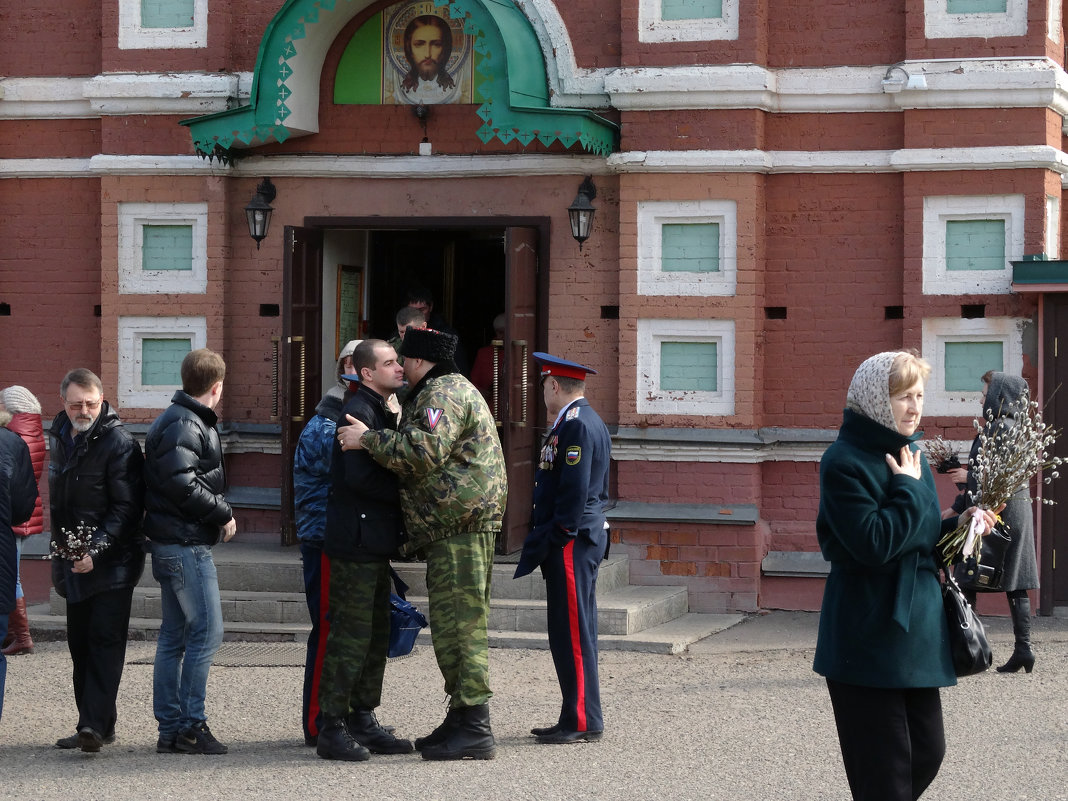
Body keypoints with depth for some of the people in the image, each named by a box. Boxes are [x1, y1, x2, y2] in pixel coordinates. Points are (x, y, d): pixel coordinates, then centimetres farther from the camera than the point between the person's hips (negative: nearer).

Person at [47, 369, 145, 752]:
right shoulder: (59, 437, 12)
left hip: (112, 563, -8)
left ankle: (95, 724, -18)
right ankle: (95, 725, 16)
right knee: (80, 644, 10)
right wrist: (61, 547, 17)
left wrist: (96, 550, -24)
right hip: (74, 562, 8)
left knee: (105, 641, -11)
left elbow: (127, 508, -17)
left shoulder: (119, 442, -12)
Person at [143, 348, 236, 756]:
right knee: (206, 631, -8)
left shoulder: (180, 420, 17)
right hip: (185, 543, -11)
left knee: (174, 634, 11)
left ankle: (170, 728, 15)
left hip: (171, 543, 11)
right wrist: (223, 514, -14)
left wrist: (218, 512, 7)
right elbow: (182, 484, -24)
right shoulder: (184, 425, -14)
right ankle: (190, 725, -7)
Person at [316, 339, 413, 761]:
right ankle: (332, 728, -2)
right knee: (351, 635, -7)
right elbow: (359, 476, -23)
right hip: (356, 540, -10)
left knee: (375, 635, 13)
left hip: (375, 543, 10)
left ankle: (363, 722, 20)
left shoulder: (381, 413, 18)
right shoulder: (358, 411, -15)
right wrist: (407, 494, -14)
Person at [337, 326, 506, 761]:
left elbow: (425, 451, -25)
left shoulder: (444, 394, -9)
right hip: (456, 529, 11)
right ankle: (462, 720, 18)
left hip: (460, 526, -11)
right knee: (454, 626, 13)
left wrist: (368, 439, -18)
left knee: (457, 625, -11)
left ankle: (474, 729, -11)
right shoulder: (452, 390, 26)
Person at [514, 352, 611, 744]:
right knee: (573, 634, 13)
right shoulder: (589, 422, 17)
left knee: (573, 634, -7)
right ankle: (577, 718, 18)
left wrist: (554, 540, -18)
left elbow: (574, 493, -21)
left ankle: (583, 722, -3)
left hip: (571, 544, -11)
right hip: (584, 539, 11)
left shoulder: (575, 426, -15)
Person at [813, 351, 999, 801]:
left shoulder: (909, 455, 12)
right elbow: (875, 544, -24)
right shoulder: (845, 462, -14)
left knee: (927, 755, 11)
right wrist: (910, 489, -15)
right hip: (869, 641, -8)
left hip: (917, 636, 8)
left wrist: (957, 527, 2)